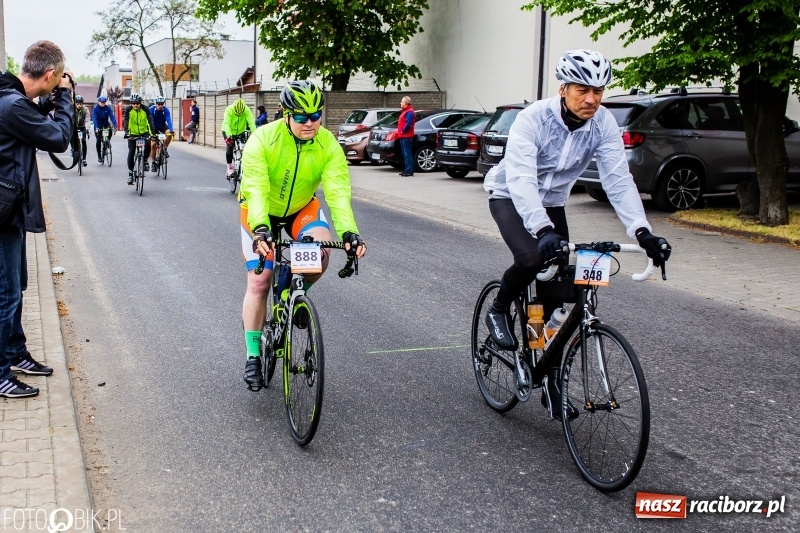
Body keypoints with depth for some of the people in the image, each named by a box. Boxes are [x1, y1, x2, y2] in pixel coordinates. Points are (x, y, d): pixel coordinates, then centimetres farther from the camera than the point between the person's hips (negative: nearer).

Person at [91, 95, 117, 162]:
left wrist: (115, 126, -36)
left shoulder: (108, 108, -12)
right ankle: (99, 156, 3)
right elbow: (94, 118, -26)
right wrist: (96, 128, -41)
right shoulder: (95, 108, -17)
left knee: (110, 130, -30)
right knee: (98, 140, -6)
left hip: (106, 124, 2)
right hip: (98, 126, -2)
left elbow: (112, 117, -21)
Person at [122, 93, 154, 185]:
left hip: (144, 132, 0)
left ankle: (145, 160, 3)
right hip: (133, 133, 0)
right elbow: (125, 121, -21)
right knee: (131, 152, -7)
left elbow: (150, 120, -22)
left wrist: (152, 132, -37)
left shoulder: (145, 109, -14)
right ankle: (130, 173, 1)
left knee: (147, 146, -27)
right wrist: (126, 132, -37)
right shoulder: (128, 109, -13)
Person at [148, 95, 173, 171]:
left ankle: (164, 149, -8)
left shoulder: (166, 110, -23)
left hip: (162, 125, 1)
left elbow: (169, 120, -32)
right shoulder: (151, 109, -25)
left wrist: (171, 130, -47)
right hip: (154, 127, -1)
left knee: (169, 134, -31)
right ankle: (153, 163, 4)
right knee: (153, 144, -10)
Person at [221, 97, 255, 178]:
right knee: (229, 147, -19)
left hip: (241, 131, 2)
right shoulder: (229, 110, -29)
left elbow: (251, 122, -33)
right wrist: (229, 136, -52)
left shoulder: (247, 110, -24)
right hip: (229, 132, -2)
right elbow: (226, 123, -38)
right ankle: (230, 167, -6)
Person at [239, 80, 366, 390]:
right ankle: (253, 357, 10)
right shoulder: (262, 141, -29)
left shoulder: (328, 146, -22)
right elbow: (256, 190, -38)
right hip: (261, 213, -2)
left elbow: (338, 192, -31)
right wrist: (260, 230, -54)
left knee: (321, 249, -29)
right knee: (259, 283, -5)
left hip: (302, 209, 2)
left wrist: (349, 232, -47)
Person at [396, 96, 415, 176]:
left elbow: (408, 124, -23)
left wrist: (402, 131, -15)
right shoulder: (404, 111, 20)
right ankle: (407, 169, 18)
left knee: (407, 154, -10)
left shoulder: (409, 112, -13)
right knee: (405, 154, 13)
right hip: (403, 136, 11)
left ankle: (409, 170, -10)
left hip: (406, 136, -11)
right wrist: (400, 132, 13)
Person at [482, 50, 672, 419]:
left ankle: (550, 379, 14)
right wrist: (543, 230, -56)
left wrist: (641, 231, -39)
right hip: (510, 197, -4)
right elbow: (521, 179, -41)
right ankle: (498, 311, -1)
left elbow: (618, 179, -24)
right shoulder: (533, 119, -30)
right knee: (530, 258, -33)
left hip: (551, 202, 4)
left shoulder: (603, 124, -18)